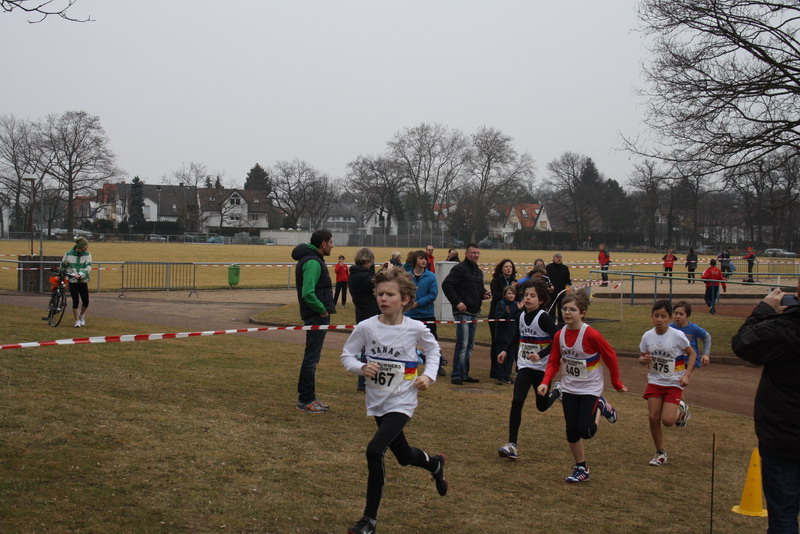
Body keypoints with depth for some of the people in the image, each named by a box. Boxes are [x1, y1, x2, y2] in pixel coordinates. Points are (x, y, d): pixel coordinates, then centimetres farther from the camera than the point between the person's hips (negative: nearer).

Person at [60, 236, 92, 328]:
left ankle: (82, 315, 30)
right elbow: (63, 266, 12)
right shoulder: (68, 254, -4)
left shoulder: (87, 254, -3)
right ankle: (77, 321, 9)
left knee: (85, 302, 0)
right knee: (75, 301, -6)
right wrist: (62, 275, 25)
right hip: (72, 281, -1)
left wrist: (80, 275, -27)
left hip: (83, 281, 1)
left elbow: (88, 267, -13)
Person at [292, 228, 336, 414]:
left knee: (312, 357, 16)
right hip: (317, 316, -11)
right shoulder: (313, 262, -18)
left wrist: (324, 309, 11)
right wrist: (322, 309, -16)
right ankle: (305, 400, 2)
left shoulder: (314, 259, 15)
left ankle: (307, 396, 24)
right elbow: (308, 293, -27)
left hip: (316, 316, 11)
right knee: (311, 358, -4)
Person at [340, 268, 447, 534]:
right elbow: (346, 355, -1)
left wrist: (429, 375, -5)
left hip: (401, 402, -4)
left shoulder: (415, 329, -12)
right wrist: (362, 367, -20)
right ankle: (435, 464, 57)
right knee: (403, 456, 20)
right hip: (377, 401, 4)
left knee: (374, 450, -22)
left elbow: (433, 349, 9)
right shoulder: (366, 327, -11)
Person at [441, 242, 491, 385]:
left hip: (474, 312, 9)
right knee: (462, 344, -11)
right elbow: (446, 284, -18)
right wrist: (457, 302, -21)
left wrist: (484, 294, 6)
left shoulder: (478, 271, 17)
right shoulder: (460, 269, -11)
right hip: (462, 312, -9)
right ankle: (456, 375, -6)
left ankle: (464, 374, 20)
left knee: (470, 345, 12)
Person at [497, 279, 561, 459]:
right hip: (524, 367, 4)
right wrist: (506, 351, 10)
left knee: (542, 406, 13)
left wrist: (541, 354, -31)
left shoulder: (543, 317, -16)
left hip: (542, 368, -4)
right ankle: (511, 445, -10)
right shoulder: (521, 315, 1)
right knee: (517, 403, -12)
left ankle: (557, 390, 47)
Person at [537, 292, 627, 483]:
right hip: (569, 389, 5)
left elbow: (611, 357, -11)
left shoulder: (591, 335, -22)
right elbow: (553, 362, 0)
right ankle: (581, 469, 23)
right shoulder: (559, 335, -6)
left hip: (590, 389, -5)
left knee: (585, 431, -12)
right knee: (571, 431, 6)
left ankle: (601, 406, 17)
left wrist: (616, 383, -1)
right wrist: (546, 382, -16)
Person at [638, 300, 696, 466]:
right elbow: (641, 357, 8)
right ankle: (660, 453, 18)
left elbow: (692, 354, -2)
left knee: (667, 420, -13)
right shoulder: (647, 336, -5)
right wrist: (643, 359, -16)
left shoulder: (677, 335, -14)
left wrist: (686, 375, -12)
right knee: (653, 418, -2)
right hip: (655, 382, 3)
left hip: (674, 383, -3)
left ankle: (681, 410, 23)